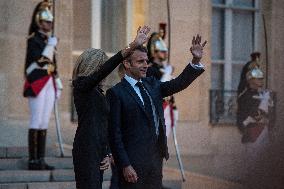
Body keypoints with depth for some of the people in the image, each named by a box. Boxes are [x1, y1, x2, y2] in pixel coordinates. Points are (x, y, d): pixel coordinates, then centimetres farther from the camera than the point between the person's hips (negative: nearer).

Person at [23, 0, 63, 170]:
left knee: (44, 123, 7)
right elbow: (40, 61, -19)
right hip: (37, 84, -8)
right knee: (36, 121, -9)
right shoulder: (33, 39, -7)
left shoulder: (49, 40, 18)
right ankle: (33, 160, -8)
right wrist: (51, 45, -15)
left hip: (49, 85, 8)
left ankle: (41, 160, 9)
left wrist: (58, 85, 18)